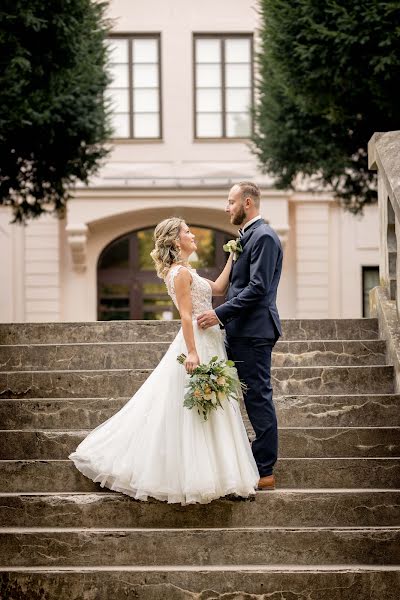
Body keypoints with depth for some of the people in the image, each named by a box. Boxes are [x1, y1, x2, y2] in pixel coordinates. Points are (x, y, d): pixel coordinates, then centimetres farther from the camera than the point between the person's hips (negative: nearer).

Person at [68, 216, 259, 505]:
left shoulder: (184, 271, 17)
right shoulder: (181, 272, -13)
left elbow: (219, 288, 22)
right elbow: (186, 315, -19)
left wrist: (232, 257, 21)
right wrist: (192, 353, -24)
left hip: (206, 343, 10)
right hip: (198, 344, -10)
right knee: (197, 410, -6)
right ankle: (195, 478, -2)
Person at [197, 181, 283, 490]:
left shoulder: (264, 237, -13)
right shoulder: (247, 236, 18)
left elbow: (258, 288, -21)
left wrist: (220, 314, -20)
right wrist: (222, 317, 16)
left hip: (253, 332, -10)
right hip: (239, 332, 10)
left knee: (258, 398, -5)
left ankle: (264, 472, 0)